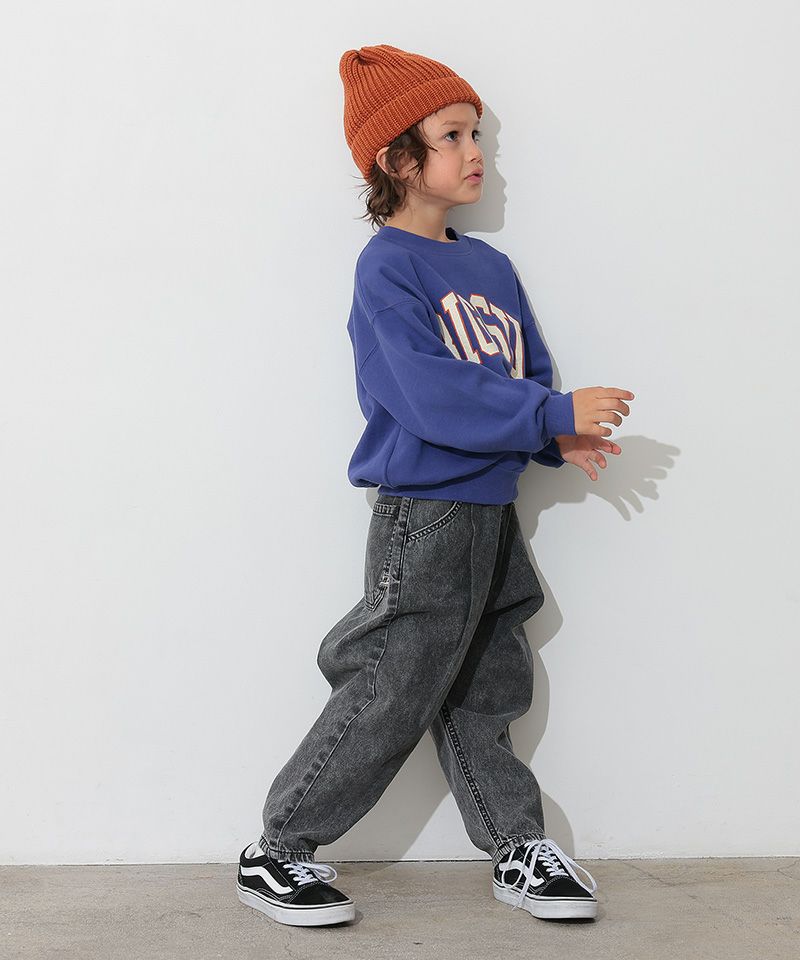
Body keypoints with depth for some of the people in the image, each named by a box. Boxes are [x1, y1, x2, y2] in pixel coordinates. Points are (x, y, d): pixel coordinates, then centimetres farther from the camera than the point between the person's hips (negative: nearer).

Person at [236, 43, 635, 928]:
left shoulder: (489, 266, 13)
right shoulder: (387, 268, -12)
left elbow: (528, 374, 14)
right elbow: (435, 398, -22)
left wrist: (556, 437, -7)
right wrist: (556, 415, -21)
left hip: (490, 517, 8)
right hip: (423, 517, -8)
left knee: (482, 695, 16)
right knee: (389, 703, -2)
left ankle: (520, 852, 26)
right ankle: (275, 856, 11)